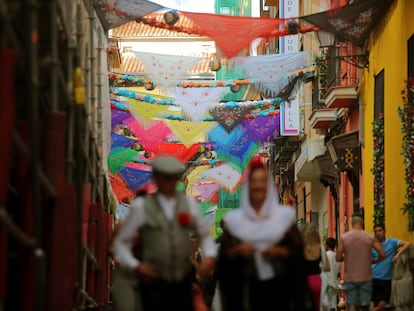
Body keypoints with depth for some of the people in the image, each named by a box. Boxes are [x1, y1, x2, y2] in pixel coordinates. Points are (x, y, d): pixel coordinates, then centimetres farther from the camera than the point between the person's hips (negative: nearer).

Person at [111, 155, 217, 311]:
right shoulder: (141, 207, 1)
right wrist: (135, 265, -11)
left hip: (183, 282, 3)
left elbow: (204, 234, 20)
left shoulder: (189, 203, 10)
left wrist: (210, 256, 0)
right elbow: (120, 243, 5)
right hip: (154, 282, -3)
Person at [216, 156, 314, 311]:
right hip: (246, 286, 0)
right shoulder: (235, 220, 9)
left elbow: (297, 251, 6)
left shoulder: (284, 216, 7)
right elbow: (223, 256, 8)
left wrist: (279, 251, -11)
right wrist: (237, 250, -11)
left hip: (277, 288, 0)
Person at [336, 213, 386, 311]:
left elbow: (338, 258, -3)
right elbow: (382, 254, -2)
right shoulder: (370, 238, -1)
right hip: (366, 277, 1)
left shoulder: (344, 238, -3)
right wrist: (373, 261, 16)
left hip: (350, 278, -1)